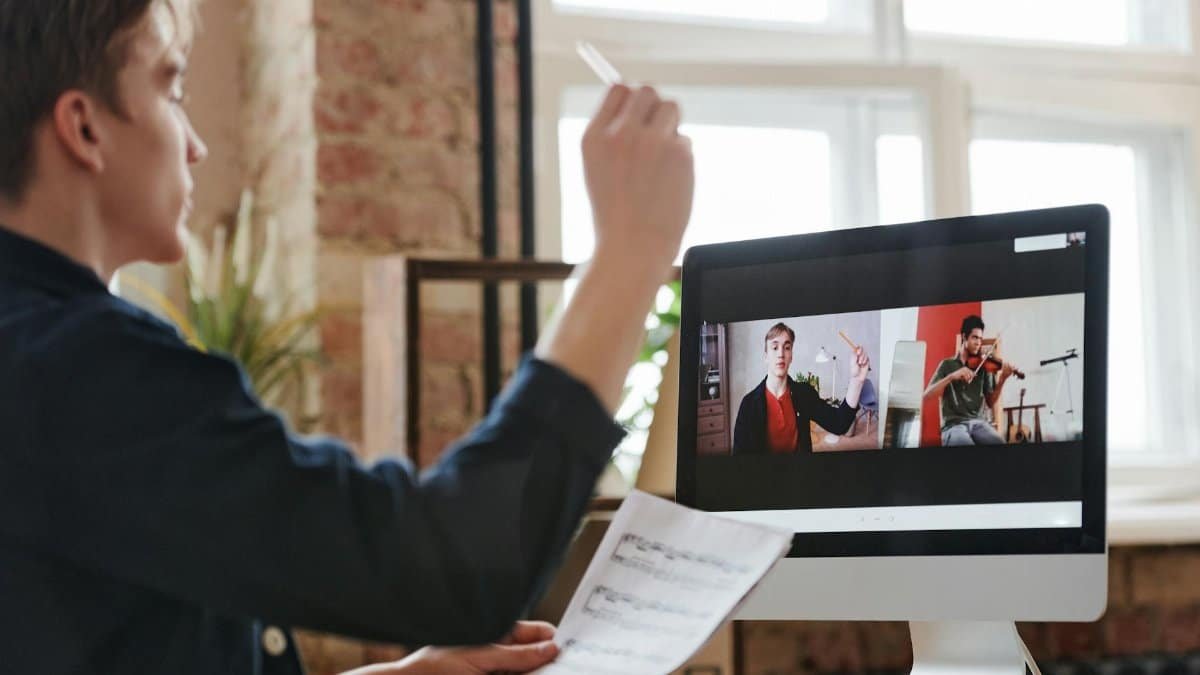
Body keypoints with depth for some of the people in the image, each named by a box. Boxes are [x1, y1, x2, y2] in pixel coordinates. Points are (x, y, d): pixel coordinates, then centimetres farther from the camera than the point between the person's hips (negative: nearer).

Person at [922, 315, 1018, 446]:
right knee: (964, 443, -40)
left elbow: (990, 403, 10)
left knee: (998, 443, -34)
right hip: (954, 424, -2)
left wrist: (1002, 380, -6)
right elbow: (926, 395, 0)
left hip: (979, 422, 2)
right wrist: (952, 376, -14)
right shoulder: (947, 365, 12)